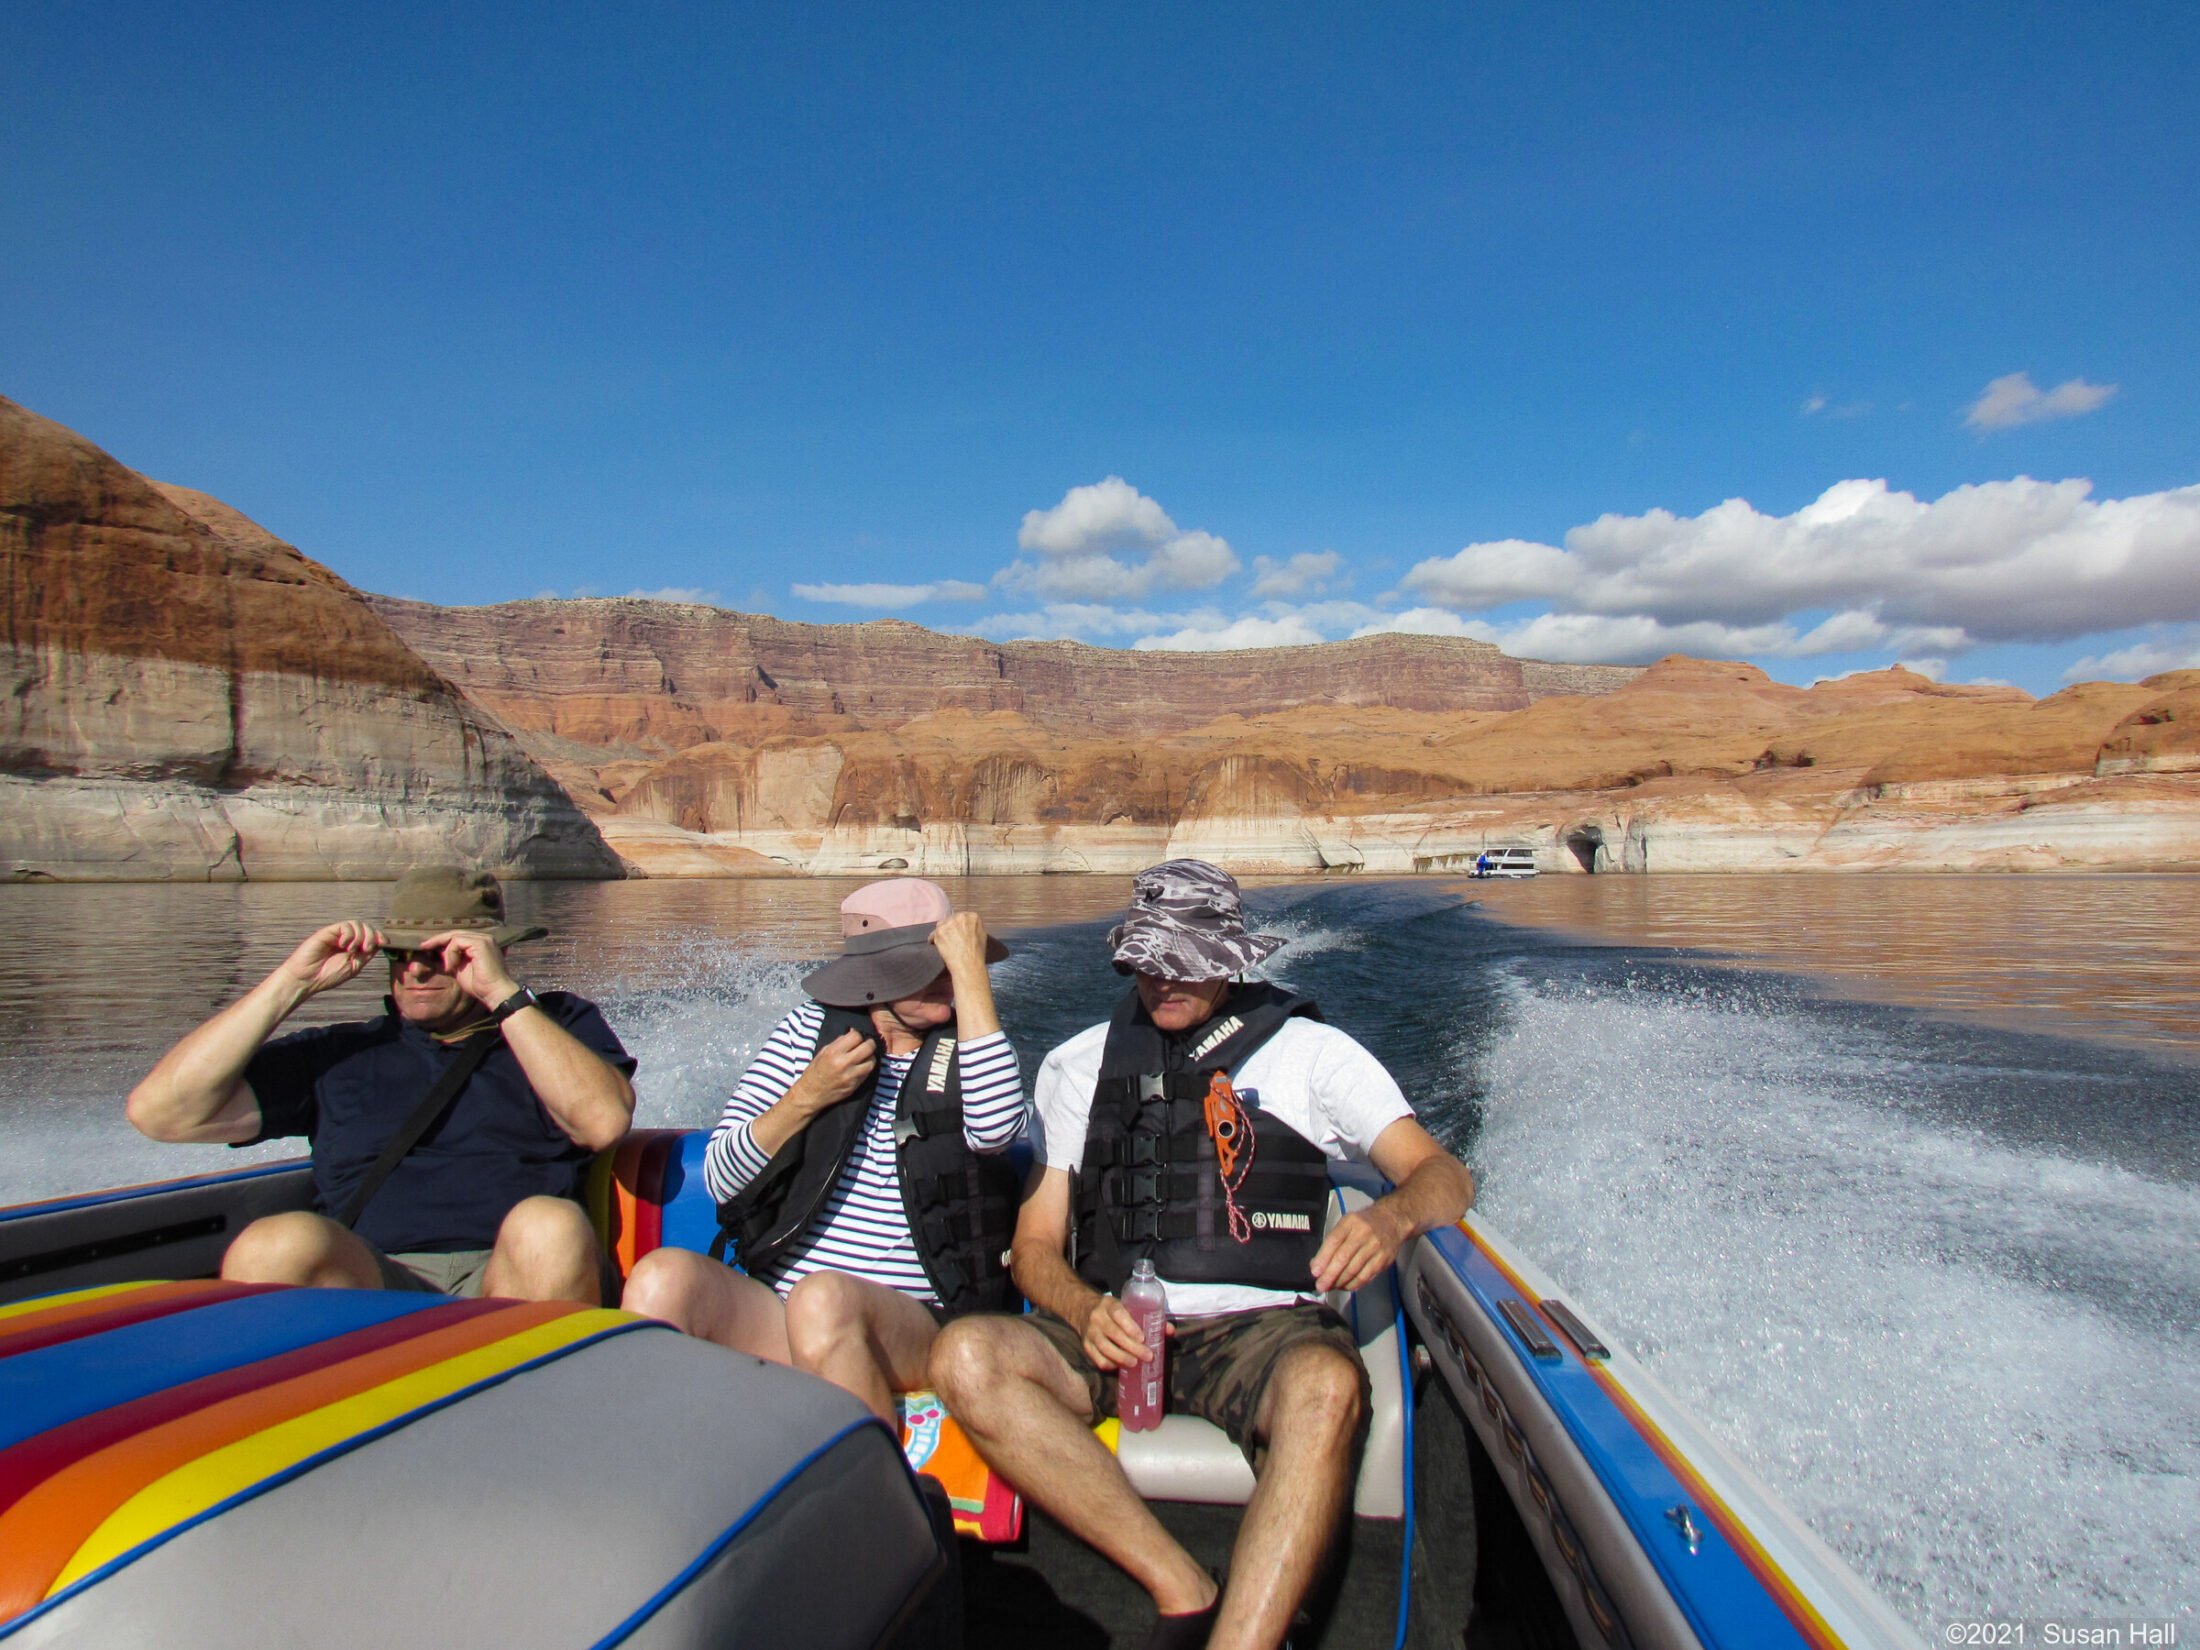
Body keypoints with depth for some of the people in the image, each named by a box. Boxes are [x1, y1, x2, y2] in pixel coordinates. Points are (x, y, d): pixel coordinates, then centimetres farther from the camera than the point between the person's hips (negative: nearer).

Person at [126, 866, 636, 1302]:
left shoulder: (560, 1023, 17)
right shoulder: (341, 1053, 22)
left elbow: (605, 1123, -5)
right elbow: (159, 1111, 11)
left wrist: (503, 994, -4)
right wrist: (296, 981, 8)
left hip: (522, 1279, -1)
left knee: (549, 1226, -35)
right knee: (276, 1244, -30)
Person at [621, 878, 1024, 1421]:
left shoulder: (961, 1048, 5)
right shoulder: (809, 1030, 9)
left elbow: (995, 1127, -20)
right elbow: (721, 1179, 6)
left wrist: (972, 969, -16)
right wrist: (806, 1097, -10)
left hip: (910, 1326, -2)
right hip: (771, 1314, 2)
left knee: (823, 1299, -34)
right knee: (665, 1276, -26)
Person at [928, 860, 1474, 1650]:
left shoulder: (1310, 1051, 10)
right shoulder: (1078, 1065, 16)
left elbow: (1446, 1176, 1)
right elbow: (1037, 1241, 12)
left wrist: (1392, 1215, -24)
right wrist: (1085, 1310, -12)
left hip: (1258, 1327, -2)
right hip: (1117, 1336, 3)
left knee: (1327, 1386, -36)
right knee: (966, 1355, -26)